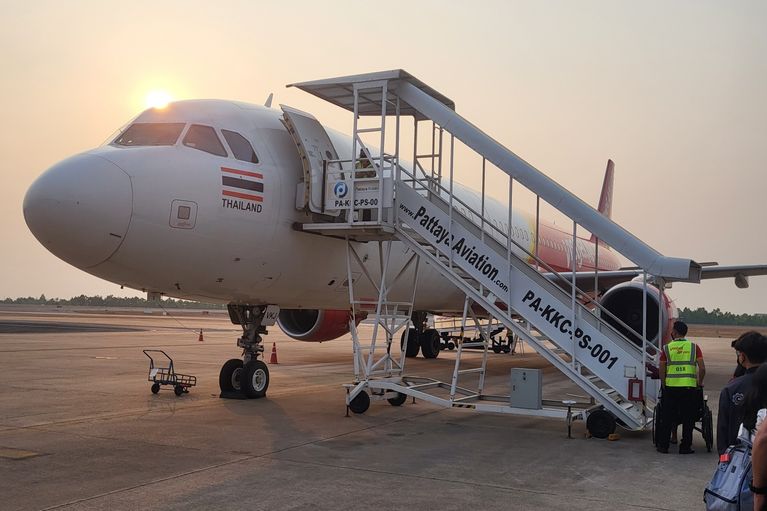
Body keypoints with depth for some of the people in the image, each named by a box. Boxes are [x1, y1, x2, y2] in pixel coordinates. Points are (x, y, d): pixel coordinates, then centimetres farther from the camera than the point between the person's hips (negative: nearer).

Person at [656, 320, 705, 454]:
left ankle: (663, 445, 13)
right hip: (689, 388, 0)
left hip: (671, 387, 0)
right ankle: (685, 447, 11)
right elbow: (702, 369, -4)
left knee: (667, 418, 9)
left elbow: (662, 370, 0)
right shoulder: (694, 347, 2)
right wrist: (699, 383, 11)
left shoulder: (667, 348, 2)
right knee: (688, 419, 9)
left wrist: (664, 385, 13)